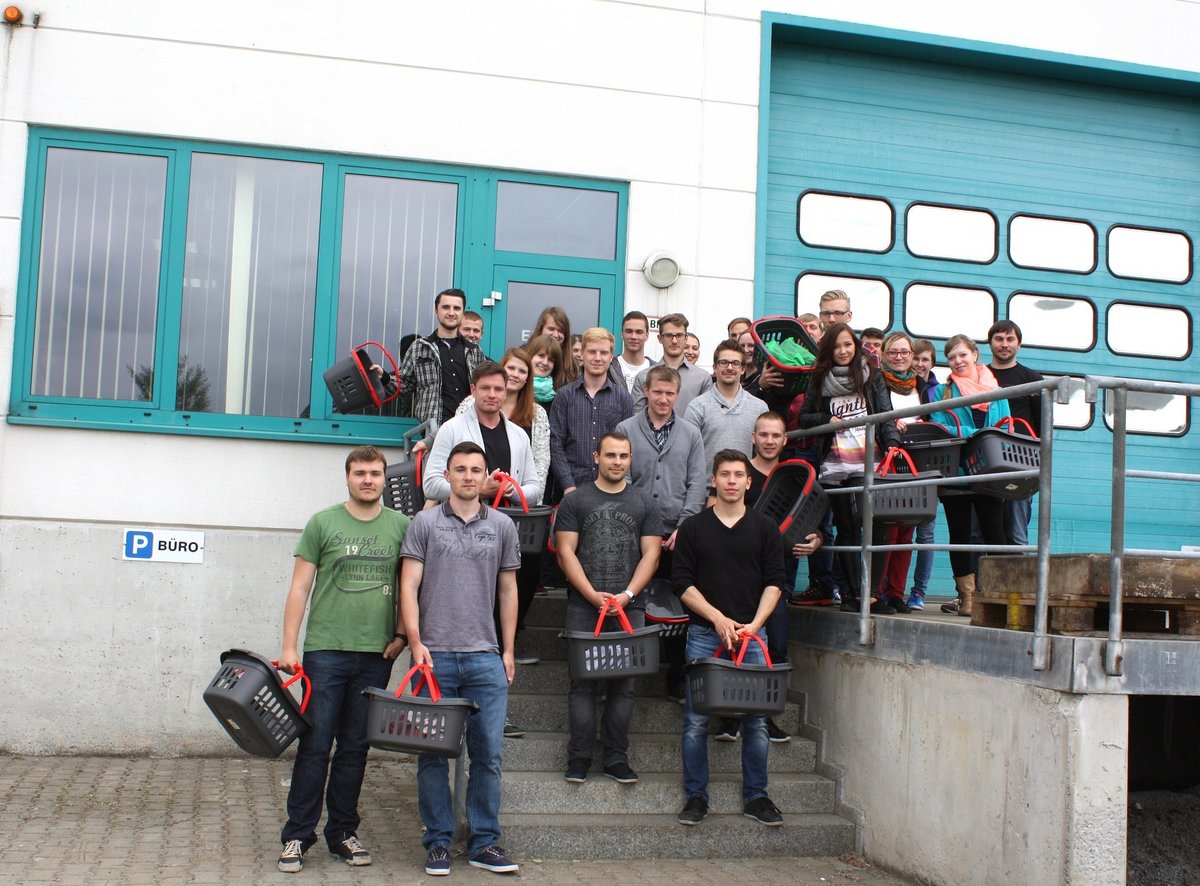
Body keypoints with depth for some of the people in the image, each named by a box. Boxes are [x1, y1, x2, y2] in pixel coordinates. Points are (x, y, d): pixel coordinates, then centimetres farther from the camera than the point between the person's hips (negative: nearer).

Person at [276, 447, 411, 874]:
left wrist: (402, 635, 3)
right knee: (314, 746, -1)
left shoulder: (401, 526, 7)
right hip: (325, 649, -2)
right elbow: (299, 588, 2)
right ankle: (297, 835, 8)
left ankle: (342, 832, 20)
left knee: (355, 748, 10)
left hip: (376, 654, 2)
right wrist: (288, 646, -3)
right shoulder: (322, 523, 2)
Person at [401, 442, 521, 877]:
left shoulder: (502, 526, 10)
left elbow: (508, 591, 14)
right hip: (434, 657, -1)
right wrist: (416, 642, -9)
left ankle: (484, 843, 14)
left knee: (488, 754, 3)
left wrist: (508, 649, 10)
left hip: (486, 659, 2)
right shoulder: (425, 523, 4)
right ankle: (438, 842, 16)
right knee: (433, 754, 5)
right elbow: (409, 587, 0)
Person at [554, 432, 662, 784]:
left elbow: (650, 555, 6)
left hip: (630, 607, 2)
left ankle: (617, 759, 10)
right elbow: (566, 553, -1)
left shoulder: (643, 504, 11)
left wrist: (626, 595, -8)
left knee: (623, 684, 3)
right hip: (583, 607, -1)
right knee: (583, 682, -1)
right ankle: (579, 758, 6)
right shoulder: (575, 501, 6)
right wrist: (594, 595, -11)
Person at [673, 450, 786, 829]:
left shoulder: (765, 528, 8)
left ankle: (756, 796, 15)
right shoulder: (693, 527, 5)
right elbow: (682, 582, 0)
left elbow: (774, 582, 4)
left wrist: (755, 623, -9)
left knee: (756, 721, 4)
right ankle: (696, 796, 12)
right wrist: (717, 618, -9)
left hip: (751, 633, 1)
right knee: (696, 720, 1)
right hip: (703, 634, -1)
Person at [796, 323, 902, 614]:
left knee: (877, 527, -7)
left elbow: (885, 414, 3)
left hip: (871, 463, 0)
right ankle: (853, 592, 8)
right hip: (836, 467, 1)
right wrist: (827, 420, -4)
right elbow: (802, 418, 14)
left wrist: (892, 442, -14)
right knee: (847, 529, 3)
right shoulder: (820, 380, 11)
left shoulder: (870, 376, 9)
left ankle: (872, 592, -3)